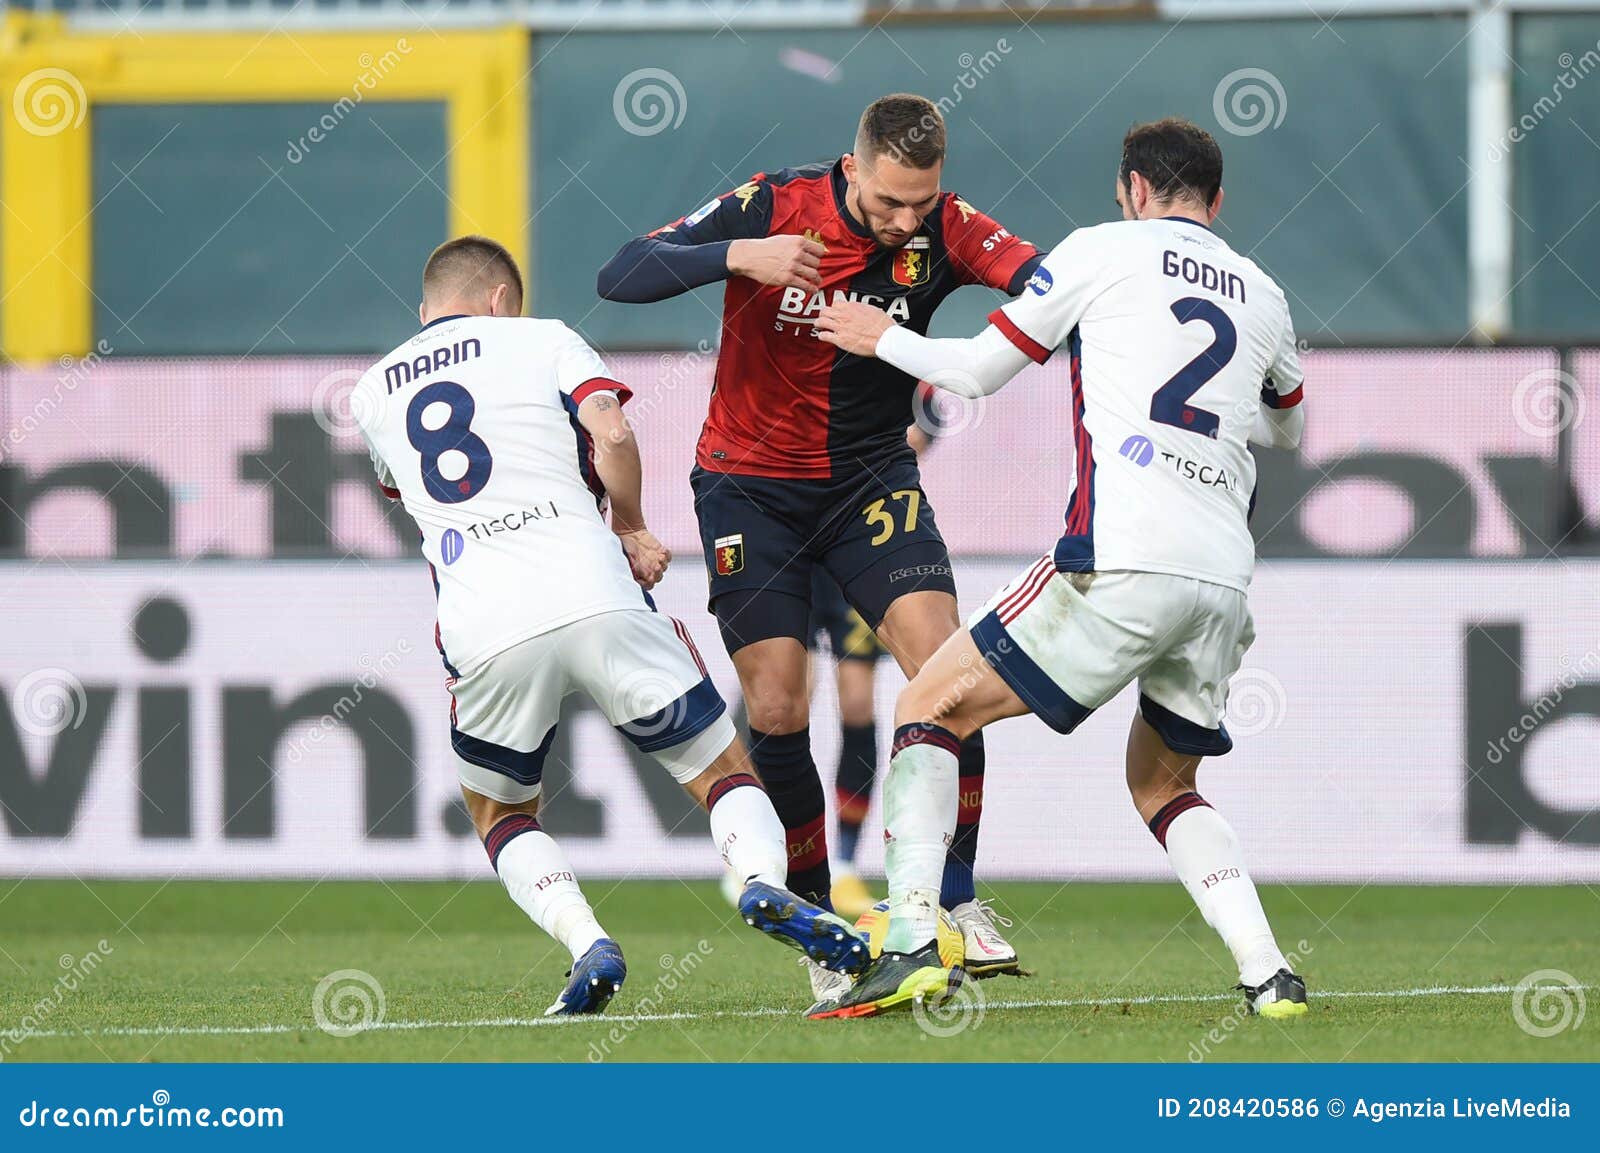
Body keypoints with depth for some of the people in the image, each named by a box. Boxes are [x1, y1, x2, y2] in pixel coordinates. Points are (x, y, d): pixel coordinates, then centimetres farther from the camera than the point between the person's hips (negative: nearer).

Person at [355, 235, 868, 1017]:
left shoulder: (373, 394, 24)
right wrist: (630, 529, 13)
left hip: (484, 629, 1)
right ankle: (764, 880, -22)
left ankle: (584, 941, -4)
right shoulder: (542, 340, 14)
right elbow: (610, 432, -3)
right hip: (593, 595, -1)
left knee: (499, 813, 23)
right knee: (724, 771, 11)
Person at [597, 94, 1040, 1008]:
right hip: (752, 484, -1)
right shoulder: (772, 209, -17)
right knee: (776, 709, -8)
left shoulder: (944, 230, -13)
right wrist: (738, 256, -35)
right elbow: (620, 277, -20)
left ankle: (958, 903, -5)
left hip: (874, 479, 1)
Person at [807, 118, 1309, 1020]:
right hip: (1223, 581, 5)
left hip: (1122, 564, -5)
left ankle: (914, 944, -9)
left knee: (932, 708, 7)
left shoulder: (1105, 251, 7)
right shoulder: (1261, 295, 20)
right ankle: (1268, 972, 4)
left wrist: (882, 338, 28)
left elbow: (977, 370, 11)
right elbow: (1289, 428, 38)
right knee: (1164, 785, 25)